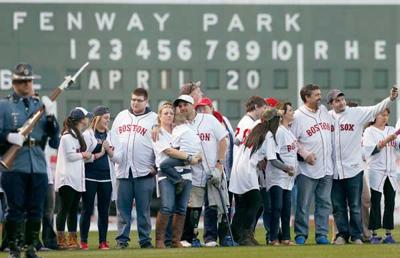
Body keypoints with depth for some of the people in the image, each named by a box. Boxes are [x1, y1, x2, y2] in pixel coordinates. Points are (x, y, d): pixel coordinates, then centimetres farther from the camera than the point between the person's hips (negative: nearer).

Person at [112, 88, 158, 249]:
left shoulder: (153, 119, 2)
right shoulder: (122, 116, 14)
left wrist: (155, 166, -6)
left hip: (144, 172, -3)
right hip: (123, 170, 3)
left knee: (143, 208, 0)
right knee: (123, 207, 3)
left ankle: (145, 240, 6)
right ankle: (122, 239, 7)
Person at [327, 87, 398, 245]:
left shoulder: (357, 113, -1)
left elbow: (376, 109, -9)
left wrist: (391, 98, -23)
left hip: (354, 168, -2)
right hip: (334, 170, 2)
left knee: (355, 206, 4)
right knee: (338, 206, 8)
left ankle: (356, 235, 11)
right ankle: (342, 234, 17)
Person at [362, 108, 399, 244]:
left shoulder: (391, 130, 14)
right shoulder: (369, 131, 1)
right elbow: (369, 150, -11)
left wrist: (396, 139, -17)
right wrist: (386, 141, -19)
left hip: (391, 172, 4)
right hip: (376, 171, -4)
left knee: (390, 202, 2)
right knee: (375, 202, -3)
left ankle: (388, 233, 4)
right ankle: (374, 234, -1)